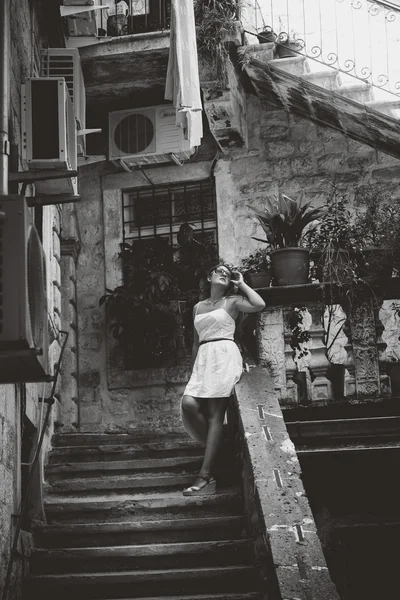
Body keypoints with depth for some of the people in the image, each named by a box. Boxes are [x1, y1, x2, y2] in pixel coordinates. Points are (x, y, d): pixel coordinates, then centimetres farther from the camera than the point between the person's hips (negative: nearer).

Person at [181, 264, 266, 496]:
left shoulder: (232, 301, 8)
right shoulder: (198, 307, 23)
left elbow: (259, 304, -10)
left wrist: (241, 284, 4)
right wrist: (193, 369, 20)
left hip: (225, 356, -5)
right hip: (203, 359, 5)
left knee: (215, 414, -13)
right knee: (188, 405, -20)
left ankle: (206, 476, -19)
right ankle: (215, 448, -1)